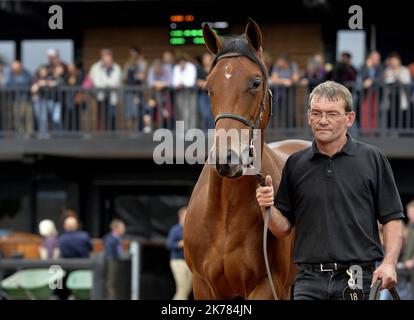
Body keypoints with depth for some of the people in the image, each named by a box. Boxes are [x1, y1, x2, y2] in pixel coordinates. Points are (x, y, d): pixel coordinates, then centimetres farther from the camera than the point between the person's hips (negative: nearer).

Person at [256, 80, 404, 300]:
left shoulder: (372, 159, 4)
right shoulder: (296, 164, 10)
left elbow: (392, 218, 3)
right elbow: (283, 229, 12)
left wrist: (389, 263, -12)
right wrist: (268, 208, -9)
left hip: (360, 280, -1)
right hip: (310, 280, 1)